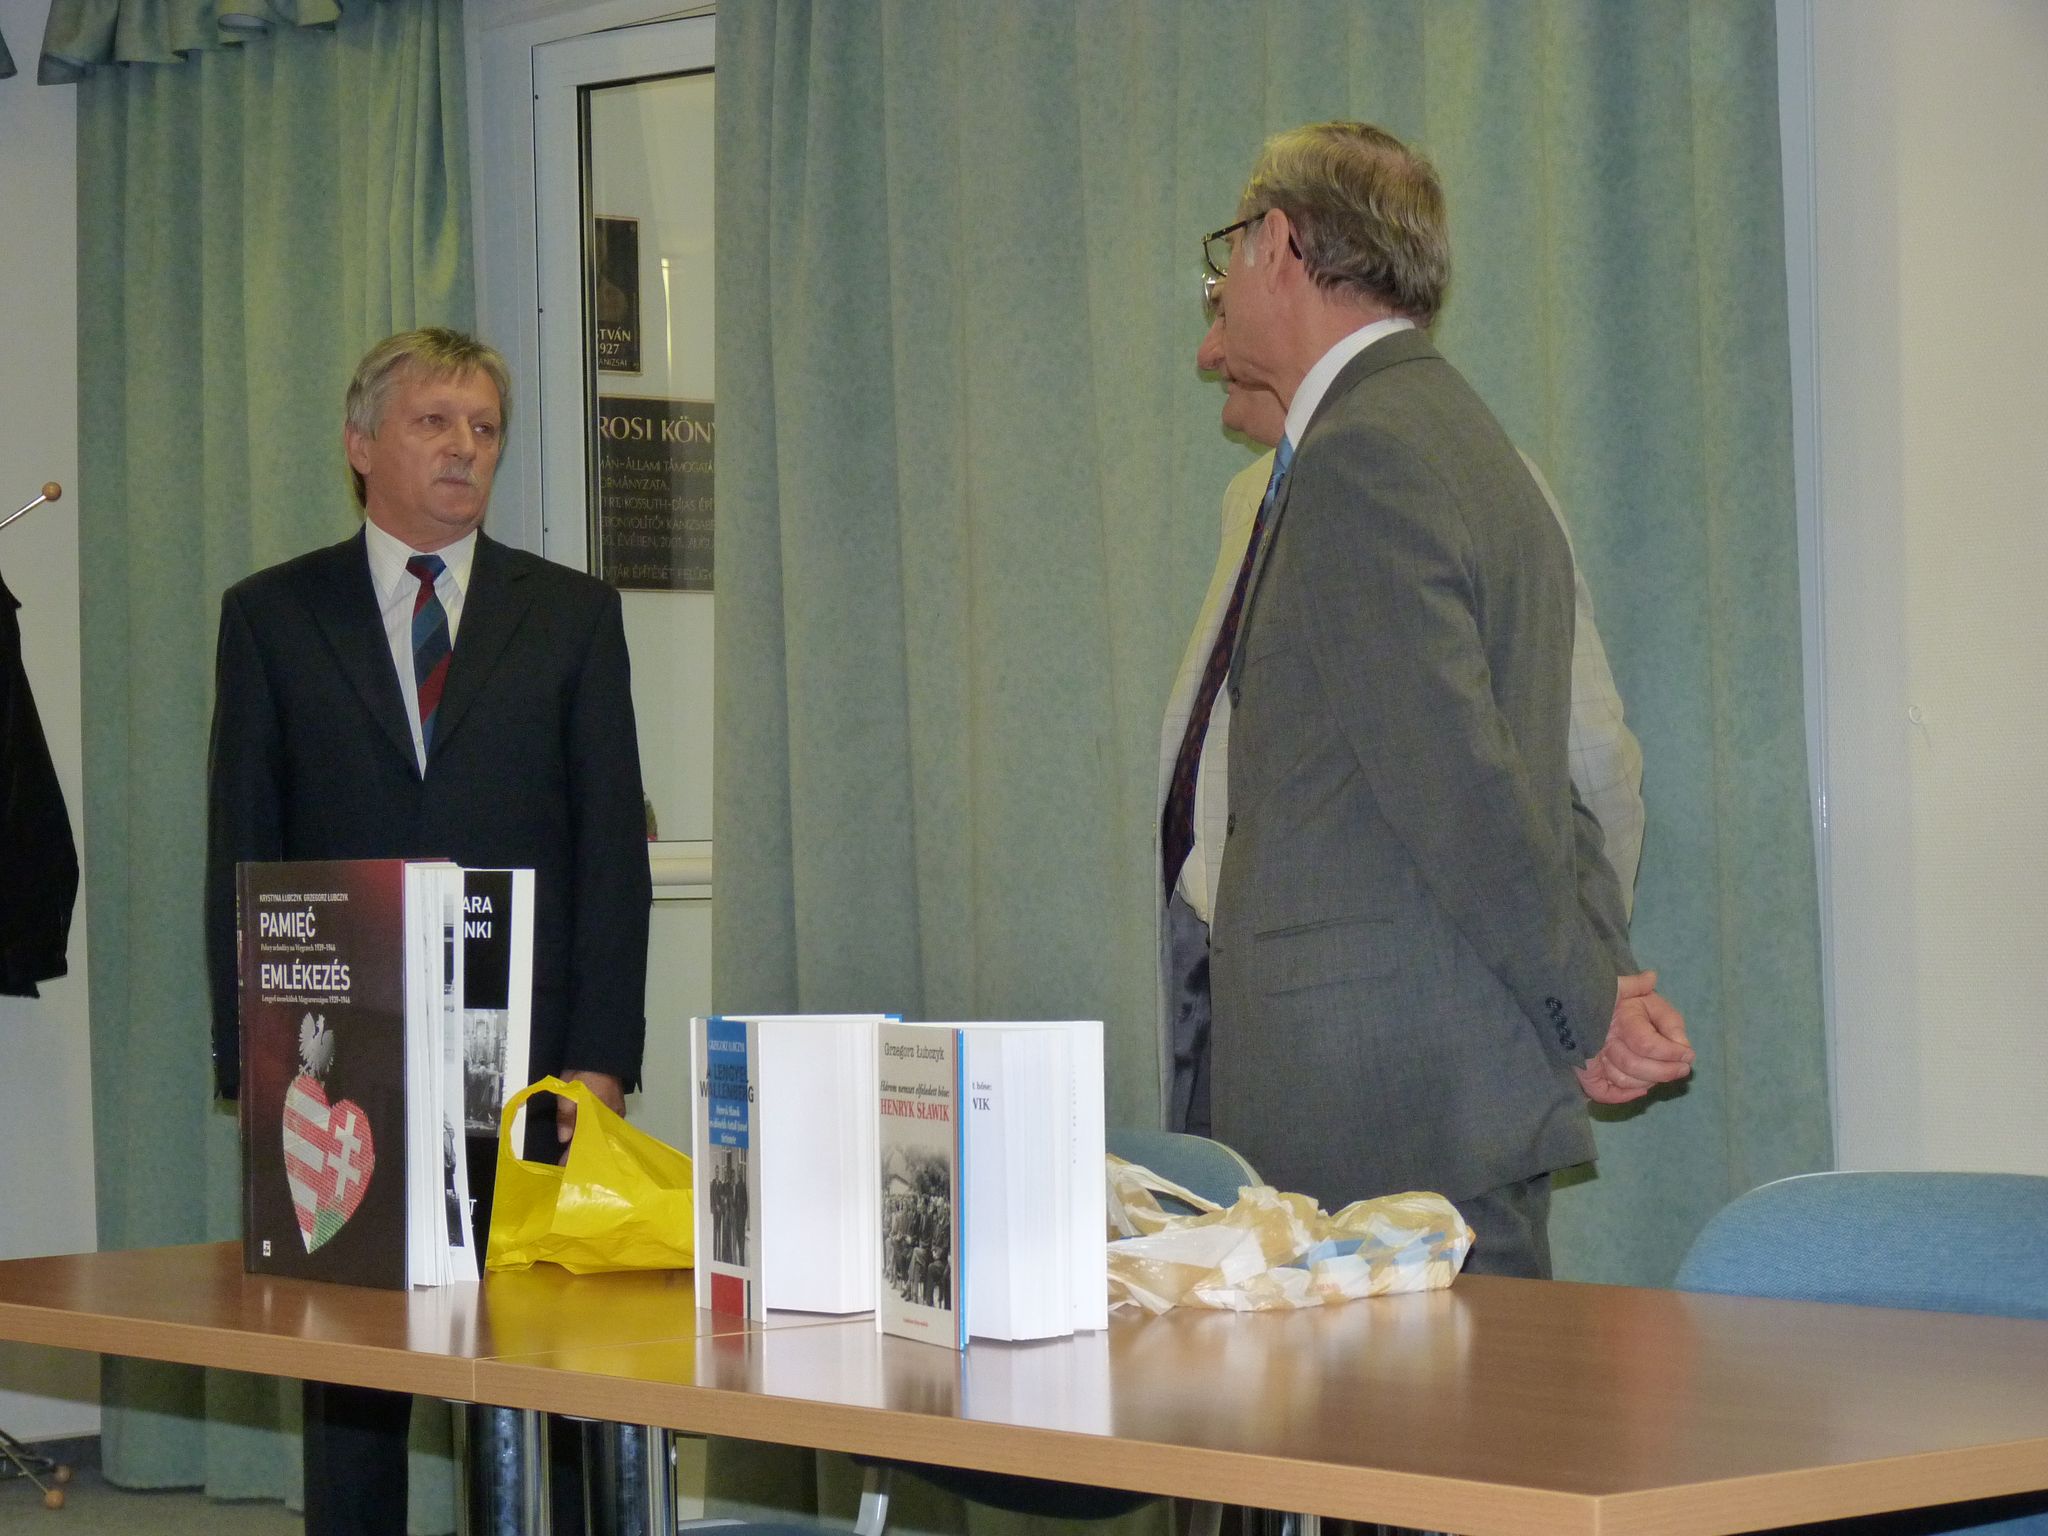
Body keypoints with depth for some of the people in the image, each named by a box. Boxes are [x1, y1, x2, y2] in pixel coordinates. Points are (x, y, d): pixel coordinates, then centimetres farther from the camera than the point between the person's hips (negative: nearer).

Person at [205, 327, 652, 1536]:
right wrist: (255, 1063, -3)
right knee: (350, 1380, 4)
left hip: (532, 1068, 0)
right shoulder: (273, 616, 8)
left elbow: (614, 847, 5)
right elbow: (240, 854, 6)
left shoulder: (572, 615, 9)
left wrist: (601, 1060, -4)